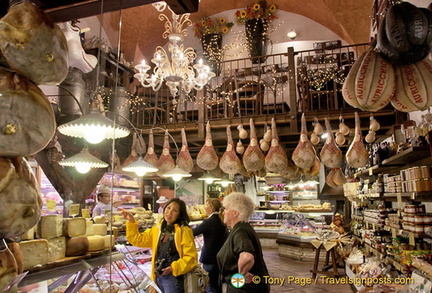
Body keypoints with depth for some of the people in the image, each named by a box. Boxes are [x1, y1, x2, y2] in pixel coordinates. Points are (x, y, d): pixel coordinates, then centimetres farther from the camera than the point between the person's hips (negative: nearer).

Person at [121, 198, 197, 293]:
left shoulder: (184, 231, -12)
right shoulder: (158, 228, 8)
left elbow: (191, 257, -14)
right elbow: (138, 240, 10)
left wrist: (174, 268, -23)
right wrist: (131, 222, 0)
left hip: (173, 277, -6)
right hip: (158, 276, 6)